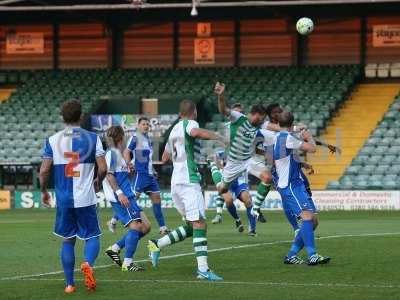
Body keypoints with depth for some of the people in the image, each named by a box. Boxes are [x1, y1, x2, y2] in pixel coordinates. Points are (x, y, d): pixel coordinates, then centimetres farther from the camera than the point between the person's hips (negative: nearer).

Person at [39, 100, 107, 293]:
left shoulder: (52, 140, 0)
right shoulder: (92, 138, -3)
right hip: (86, 198, -1)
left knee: (67, 241, 13)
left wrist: (44, 191, 14)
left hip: (63, 199, 2)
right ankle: (88, 263, -21)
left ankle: (69, 283, 10)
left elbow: (44, 170, -2)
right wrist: (97, 182, 14)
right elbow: (103, 168, -6)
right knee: (92, 237, 10)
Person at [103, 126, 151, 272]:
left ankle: (114, 248, 10)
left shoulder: (118, 154, 23)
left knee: (145, 226, 6)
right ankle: (128, 262, -14)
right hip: (120, 198, -10)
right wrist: (119, 193, -23)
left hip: (126, 196, 10)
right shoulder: (112, 153, -7)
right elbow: (108, 174, -17)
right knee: (136, 225, -16)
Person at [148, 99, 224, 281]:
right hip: (189, 181, -9)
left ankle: (157, 245, 8)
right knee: (199, 224, -14)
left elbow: (165, 158, 31)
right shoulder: (189, 123, -2)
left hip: (176, 183, 9)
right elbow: (196, 133, -28)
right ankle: (203, 269, -24)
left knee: (191, 226, 15)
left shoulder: (174, 129, 21)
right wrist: (217, 137, -16)